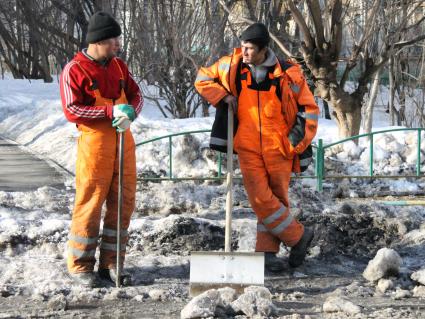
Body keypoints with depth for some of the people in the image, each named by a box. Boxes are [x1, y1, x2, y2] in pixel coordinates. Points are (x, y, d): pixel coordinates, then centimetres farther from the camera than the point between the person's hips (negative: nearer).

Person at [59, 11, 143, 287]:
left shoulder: (118, 66, 12)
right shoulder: (74, 70, -7)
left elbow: (136, 94, 13)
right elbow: (72, 110, -12)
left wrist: (130, 113, -11)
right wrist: (110, 111, -20)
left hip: (124, 140, 6)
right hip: (95, 141, -6)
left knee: (123, 202, 7)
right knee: (90, 202, -4)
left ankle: (111, 263, 16)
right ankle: (81, 266, 5)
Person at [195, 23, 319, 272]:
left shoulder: (288, 74, -7)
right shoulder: (232, 66, -1)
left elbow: (309, 108, 2)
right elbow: (202, 79, 15)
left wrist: (299, 142, -5)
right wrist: (223, 95, -2)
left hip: (278, 148, -1)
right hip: (248, 148, 1)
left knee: (277, 199, 5)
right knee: (261, 200, -8)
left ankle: (268, 252, 16)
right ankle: (298, 236, 5)